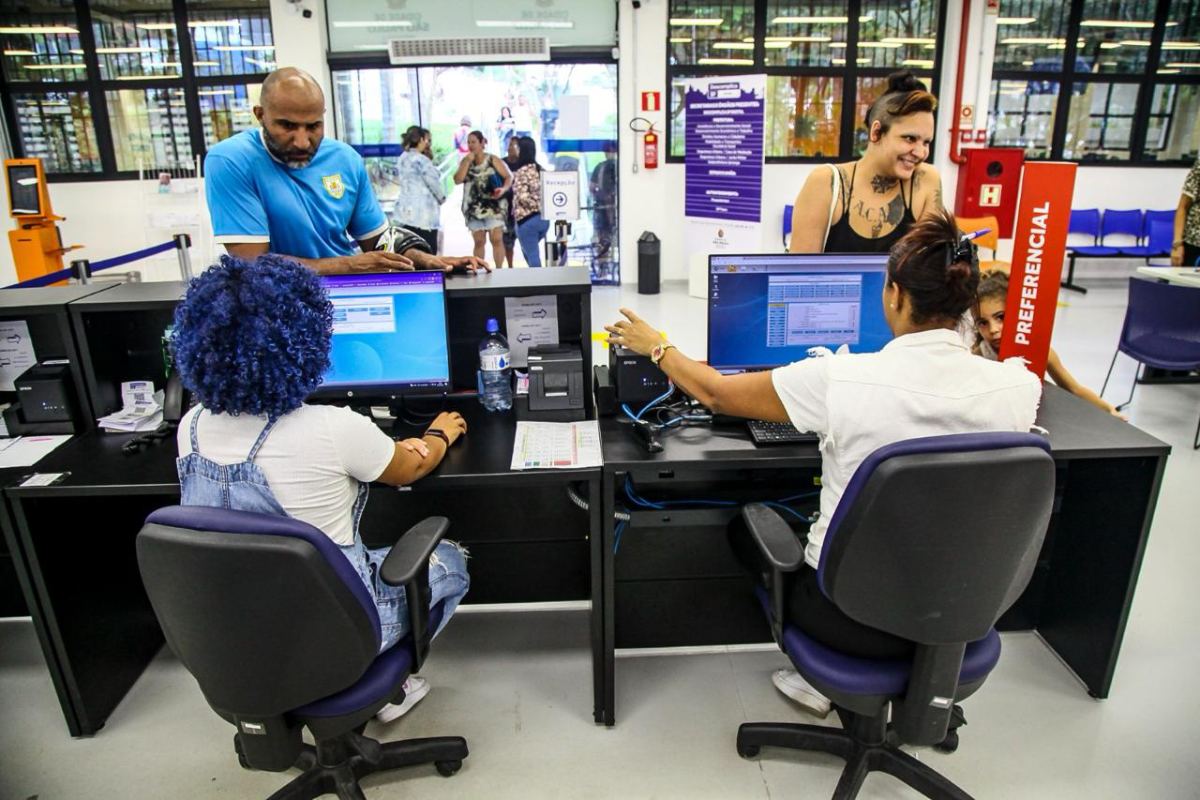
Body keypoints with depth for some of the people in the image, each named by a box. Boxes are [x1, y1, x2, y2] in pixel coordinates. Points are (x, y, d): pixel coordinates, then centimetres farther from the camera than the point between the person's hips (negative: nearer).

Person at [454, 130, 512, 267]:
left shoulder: (492, 160, 1)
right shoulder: (465, 161, 9)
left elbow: (509, 176, 0)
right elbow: (457, 180, -4)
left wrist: (503, 189, -19)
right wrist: (468, 161, -8)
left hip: (494, 206, -3)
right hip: (473, 207, 3)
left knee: (497, 239, -9)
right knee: (479, 241, 6)